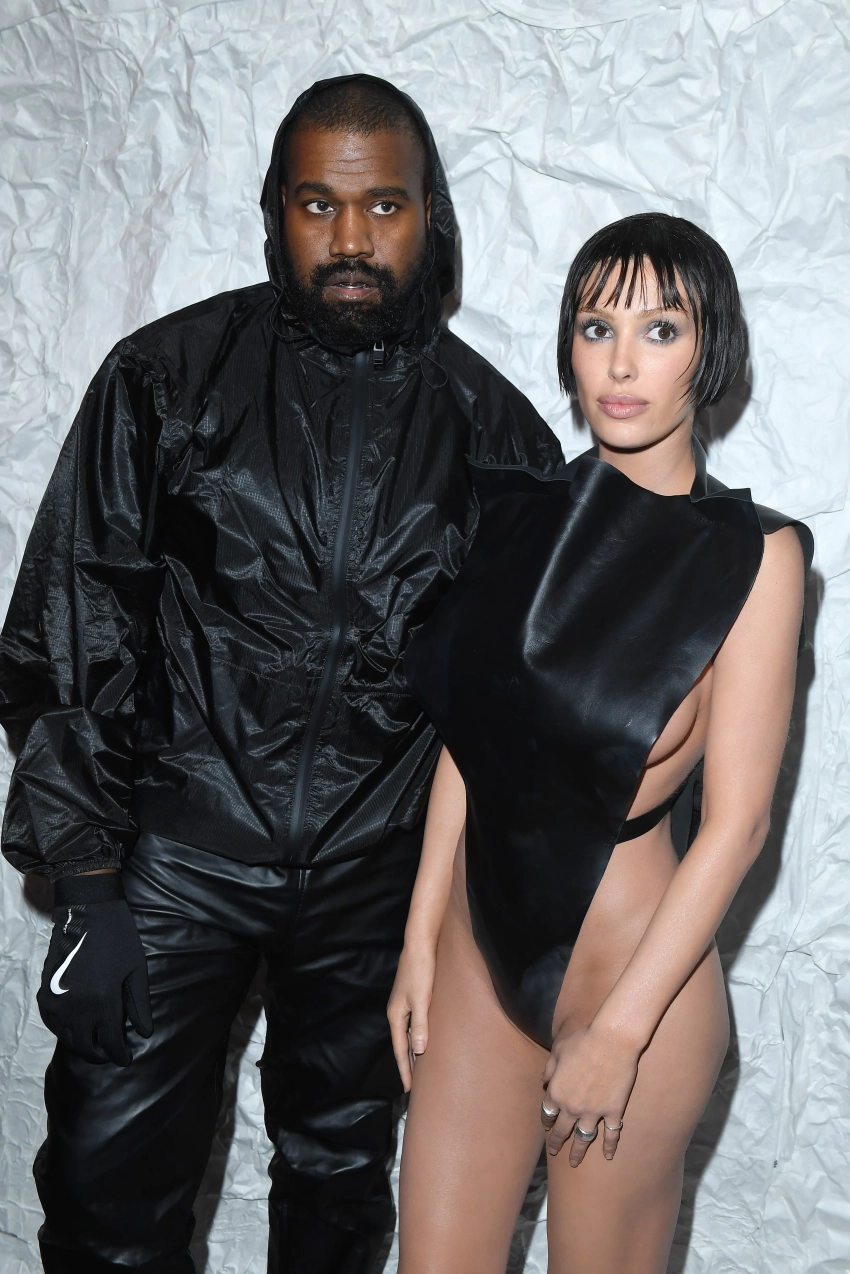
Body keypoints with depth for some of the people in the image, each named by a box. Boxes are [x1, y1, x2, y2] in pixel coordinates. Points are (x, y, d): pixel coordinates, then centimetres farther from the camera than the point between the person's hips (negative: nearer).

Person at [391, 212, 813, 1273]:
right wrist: (419, 940, 5)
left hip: (633, 956, -4)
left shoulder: (752, 556, -11)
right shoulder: (529, 516, 3)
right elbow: (467, 739, 6)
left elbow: (735, 821, -13)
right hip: (482, 943, 4)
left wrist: (619, 1031, -14)